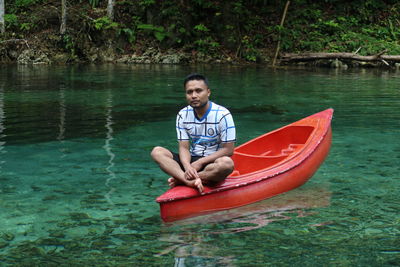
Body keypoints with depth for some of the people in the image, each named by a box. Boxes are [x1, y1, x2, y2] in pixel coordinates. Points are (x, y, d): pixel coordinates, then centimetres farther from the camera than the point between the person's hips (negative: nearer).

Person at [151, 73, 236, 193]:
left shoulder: (223, 115, -12)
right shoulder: (183, 115, 1)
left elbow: (228, 150, -13)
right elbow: (184, 147, -3)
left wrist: (200, 163, -17)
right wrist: (187, 166, -25)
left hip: (212, 162, -4)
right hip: (191, 160, 4)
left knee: (227, 163, -38)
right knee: (157, 152, -16)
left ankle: (181, 179, -29)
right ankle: (191, 181, -37)